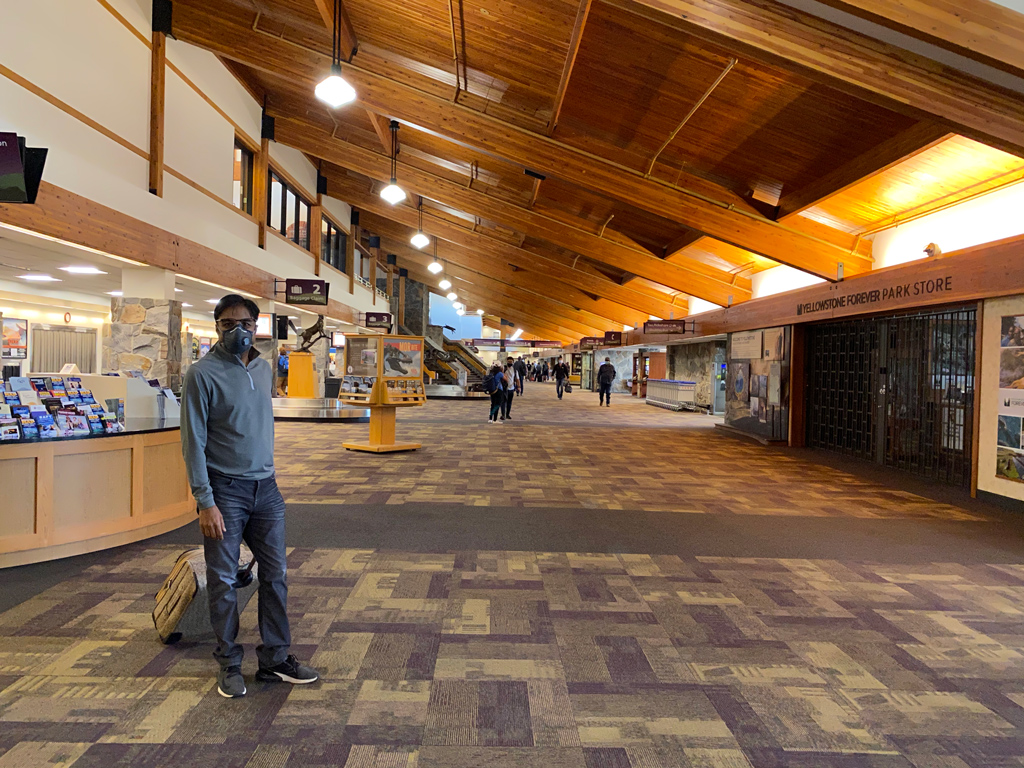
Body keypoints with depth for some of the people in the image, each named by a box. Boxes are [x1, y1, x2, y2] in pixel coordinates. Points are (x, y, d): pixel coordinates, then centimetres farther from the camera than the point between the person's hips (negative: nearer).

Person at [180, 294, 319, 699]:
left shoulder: (264, 369, 10)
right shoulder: (203, 373, -9)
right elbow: (193, 442, -11)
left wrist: (268, 475, 17)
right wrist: (205, 502, -16)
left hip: (266, 487, 6)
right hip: (225, 489, -5)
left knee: (275, 575, 8)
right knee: (224, 581, 6)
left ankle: (275, 659, 21)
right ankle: (229, 664, 21)